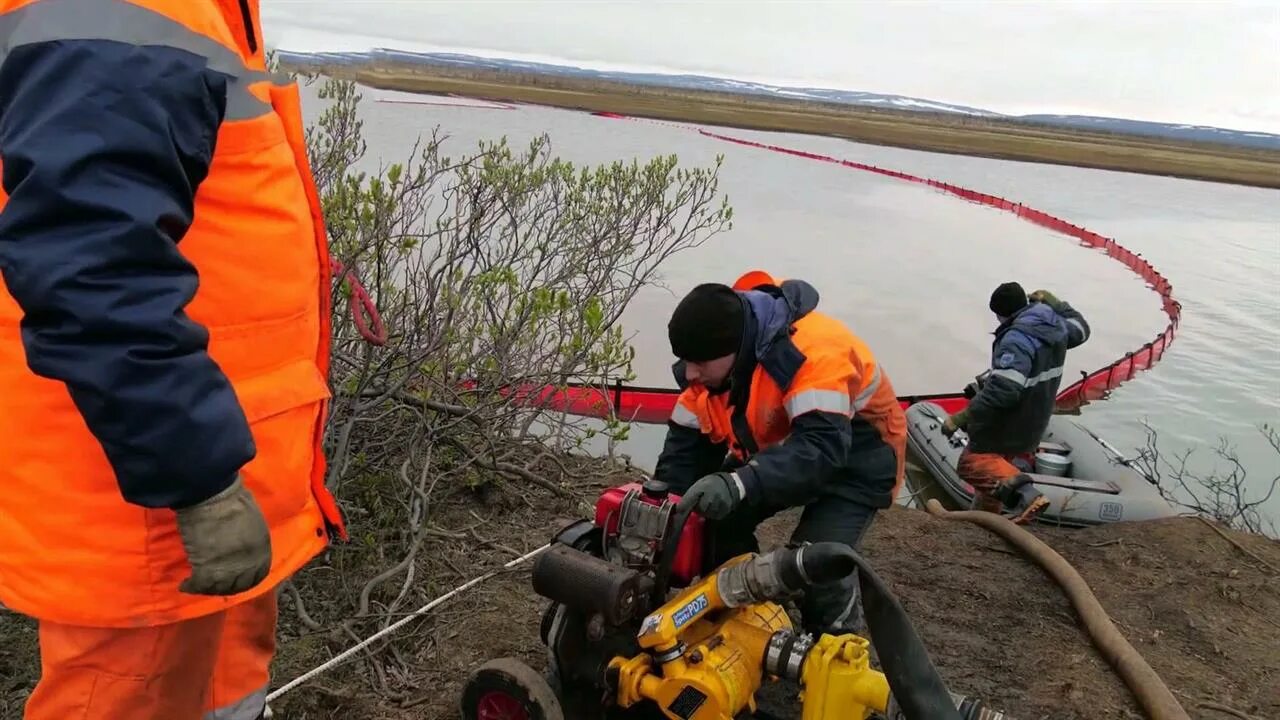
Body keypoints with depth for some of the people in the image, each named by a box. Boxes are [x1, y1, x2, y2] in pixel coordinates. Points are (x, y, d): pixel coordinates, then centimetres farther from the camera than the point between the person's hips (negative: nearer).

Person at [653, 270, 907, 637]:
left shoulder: (811, 350, -38)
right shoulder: (707, 362, -14)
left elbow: (823, 446, -48)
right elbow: (685, 447, -8)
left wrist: (740, 483, -60)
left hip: (855, 453, -7)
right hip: (778, 448, 7)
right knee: (719, 525, -4)